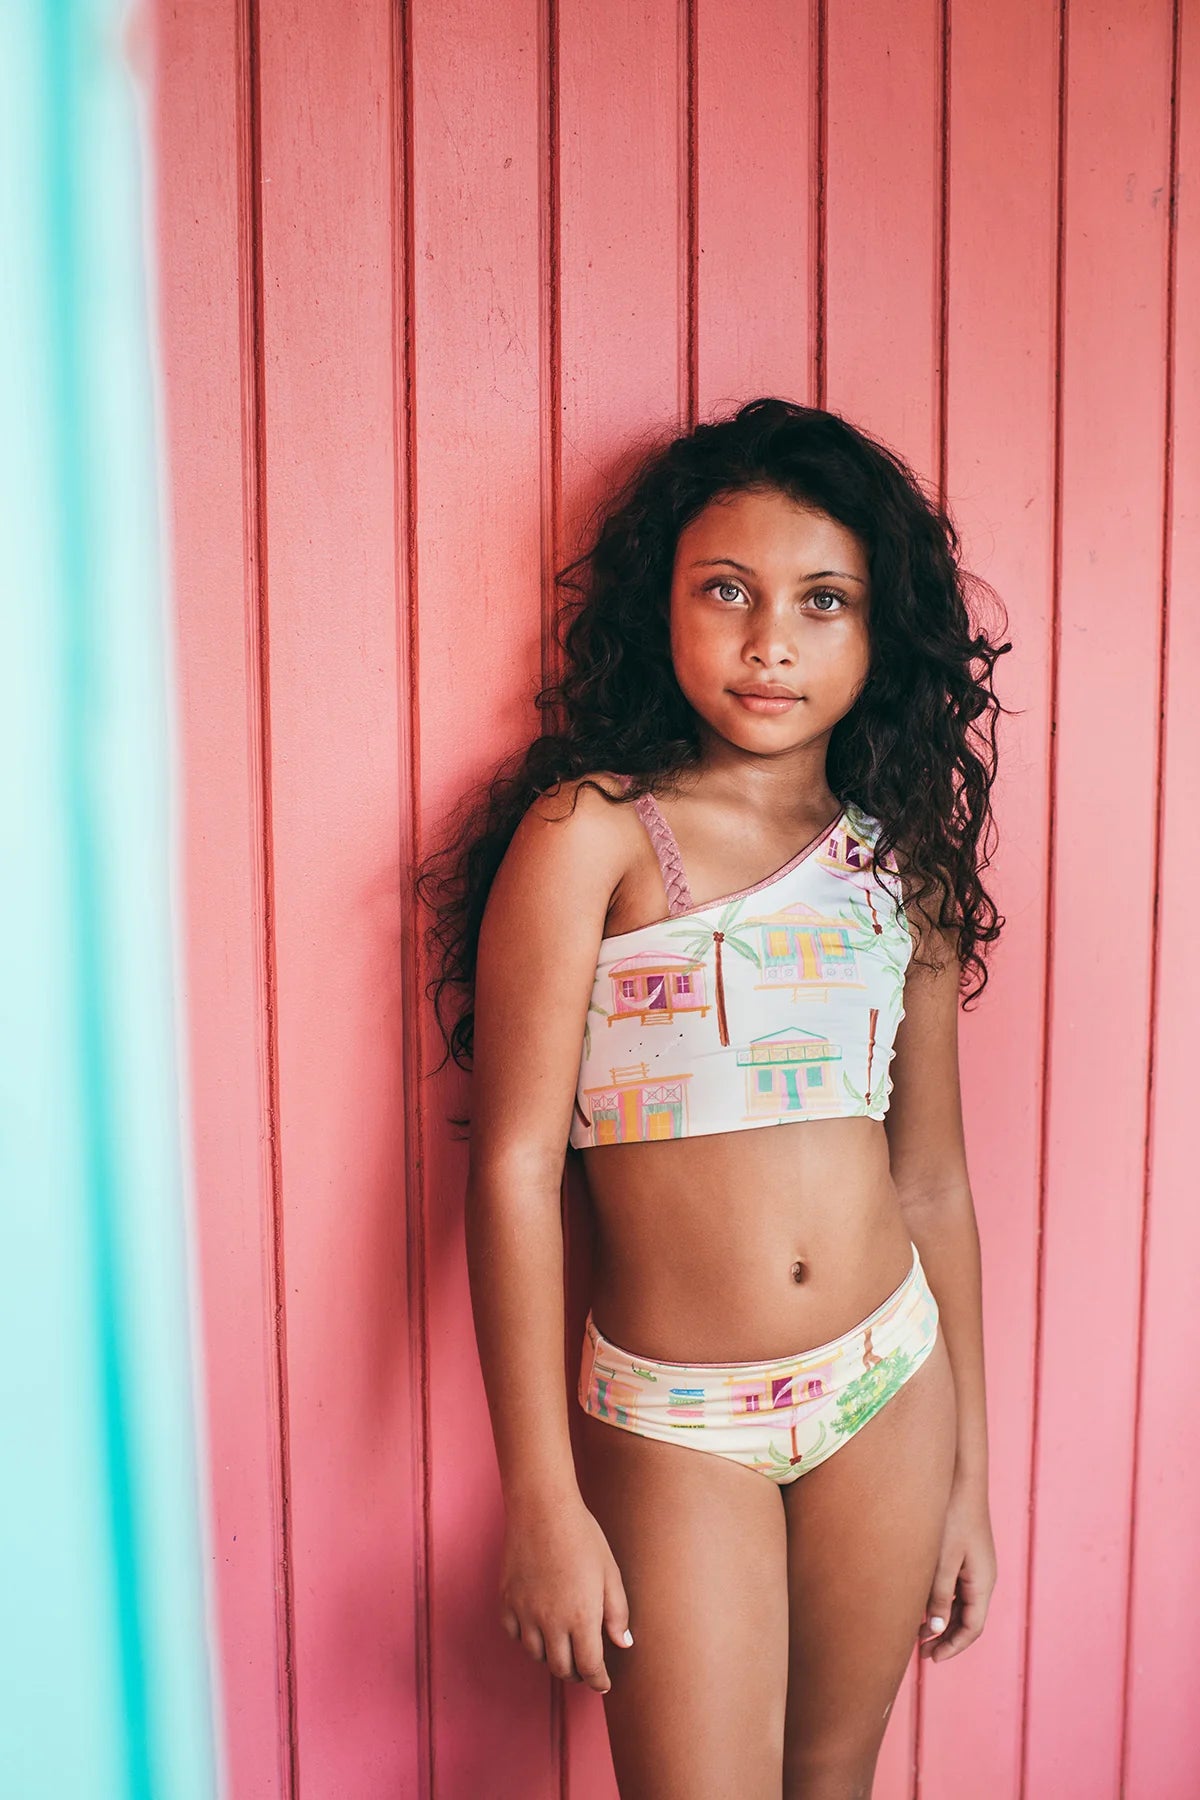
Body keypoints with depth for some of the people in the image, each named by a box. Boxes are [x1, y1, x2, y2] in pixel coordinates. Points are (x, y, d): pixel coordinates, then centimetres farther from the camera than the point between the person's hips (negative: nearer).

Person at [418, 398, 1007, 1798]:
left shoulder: (903, 856, 4)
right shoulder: (591, 830, -11)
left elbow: (934, 1182, 8)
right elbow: (514, 1165, -12)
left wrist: (970, 1475, 12)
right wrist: (541, 1503, -11)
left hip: (892, 1386, 4)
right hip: (676, 1422, -4)